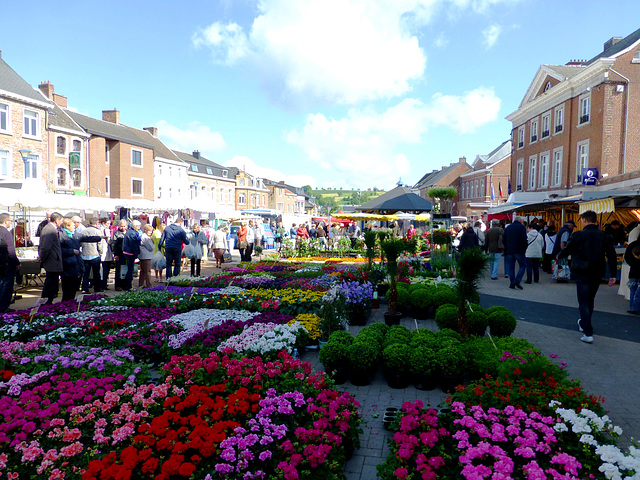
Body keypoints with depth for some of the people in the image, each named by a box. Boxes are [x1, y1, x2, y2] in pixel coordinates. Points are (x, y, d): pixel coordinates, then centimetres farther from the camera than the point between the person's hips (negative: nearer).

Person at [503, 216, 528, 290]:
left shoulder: (507, 227, 14)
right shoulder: (521, 227, -2)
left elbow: (503, 239, 12)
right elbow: (524, 239, -12)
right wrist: (524, 248, 0)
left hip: (509, 251, 5)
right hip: (519, 250, -5)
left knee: (511, 267, 8)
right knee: (523, 265, 5)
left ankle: (512, 283, 6)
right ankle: (517, 280, -11)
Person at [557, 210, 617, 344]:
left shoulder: (578, 235, -13)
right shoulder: (605, 236, 1)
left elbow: (567, 250, -5)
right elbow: (612, 256, 2)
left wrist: (559, 256, 17)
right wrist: (613, 275, 6)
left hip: (583, 274, -5)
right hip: (597, 274, 5)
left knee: (584, 303, 0)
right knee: (590, 301, 21)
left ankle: (588, 333, -6)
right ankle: (583, 324, 39)